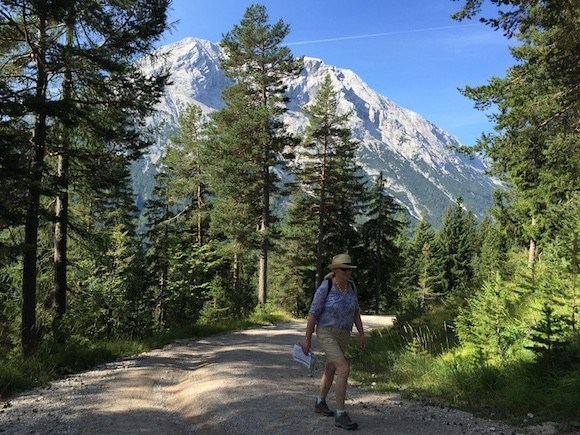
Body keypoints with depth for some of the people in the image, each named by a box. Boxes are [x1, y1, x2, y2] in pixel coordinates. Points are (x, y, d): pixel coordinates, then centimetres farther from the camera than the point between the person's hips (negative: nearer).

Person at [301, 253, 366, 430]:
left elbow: (355, 310, 9)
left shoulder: (351, 285, 0)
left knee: (331, 369, 19)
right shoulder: (324, 288, -19)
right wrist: (307, 339, -9)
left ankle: (320, 403, 40)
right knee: (344, 370, -18)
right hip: (326, 333, -7)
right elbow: (313, 313, -13)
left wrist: (362, 334, 6)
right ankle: (341, 414, -9)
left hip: (343, 334, 7)